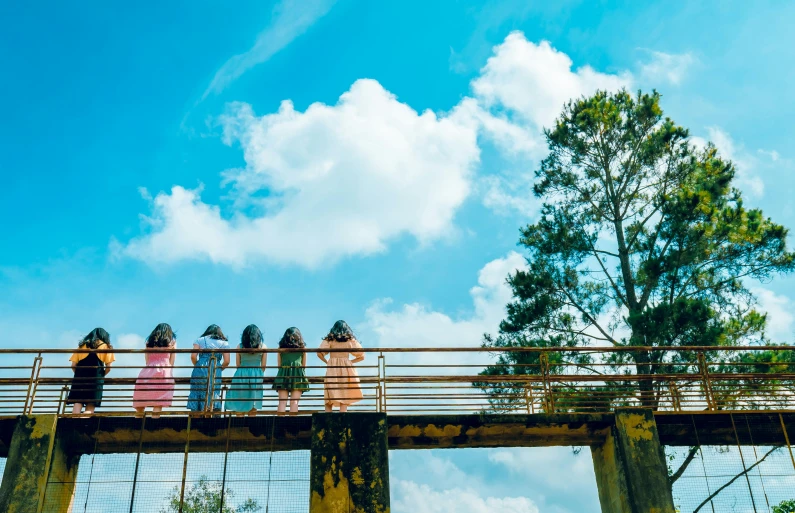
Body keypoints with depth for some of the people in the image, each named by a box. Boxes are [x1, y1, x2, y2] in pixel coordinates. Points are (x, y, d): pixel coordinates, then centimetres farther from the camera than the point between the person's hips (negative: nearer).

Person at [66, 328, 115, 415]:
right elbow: (108, 367, 5)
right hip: (95, 378, -2)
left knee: (77, 403, -2)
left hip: (80, 377, 2)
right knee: (90, 405, -4)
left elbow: (73, 365, 11)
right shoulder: (106, 346, 16)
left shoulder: (82, 345, 23)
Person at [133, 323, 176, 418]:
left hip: (148, 372, 2)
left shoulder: (149, 342, 18)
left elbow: (147, 361, 14)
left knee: (140, 404, 9)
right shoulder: (172, 342, 13)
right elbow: (171, 362, 12)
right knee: (158, 404, -5)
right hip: (164, 372, -2)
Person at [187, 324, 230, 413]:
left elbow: (193, 356, 1)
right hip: (215, 373, 0)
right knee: (214, 396, 3)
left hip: (199, 372, 0)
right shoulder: (224, 343, 13)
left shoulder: (200, 340, 13)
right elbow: (226, 361, 3)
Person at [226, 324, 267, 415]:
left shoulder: (240, 346, 0)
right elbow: (263, 366, 4)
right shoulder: (263, 347, -1)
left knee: (239, 404, 8)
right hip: (256, 376, 0)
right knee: (253, 404, 8)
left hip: (241, 375, 0)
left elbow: (238, 365, 5)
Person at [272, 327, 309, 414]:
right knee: (294, 402, -3)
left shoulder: (281, 347, 13)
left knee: (282, 402, 0)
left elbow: (279, 365, 14)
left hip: (283, 374, 1)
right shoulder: (302, 347, 12)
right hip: (297, 374, -1)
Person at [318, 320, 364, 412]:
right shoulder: (350, 340, 5)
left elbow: (319, 353, -8)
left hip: (332, 369, 0)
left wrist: (327, 362, 6)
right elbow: (361, 356, 4)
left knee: (329, 399, 5)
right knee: (344, 398, 4)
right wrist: (350, 362, 10)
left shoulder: (329, 340, 3)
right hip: (346, 369, 0)